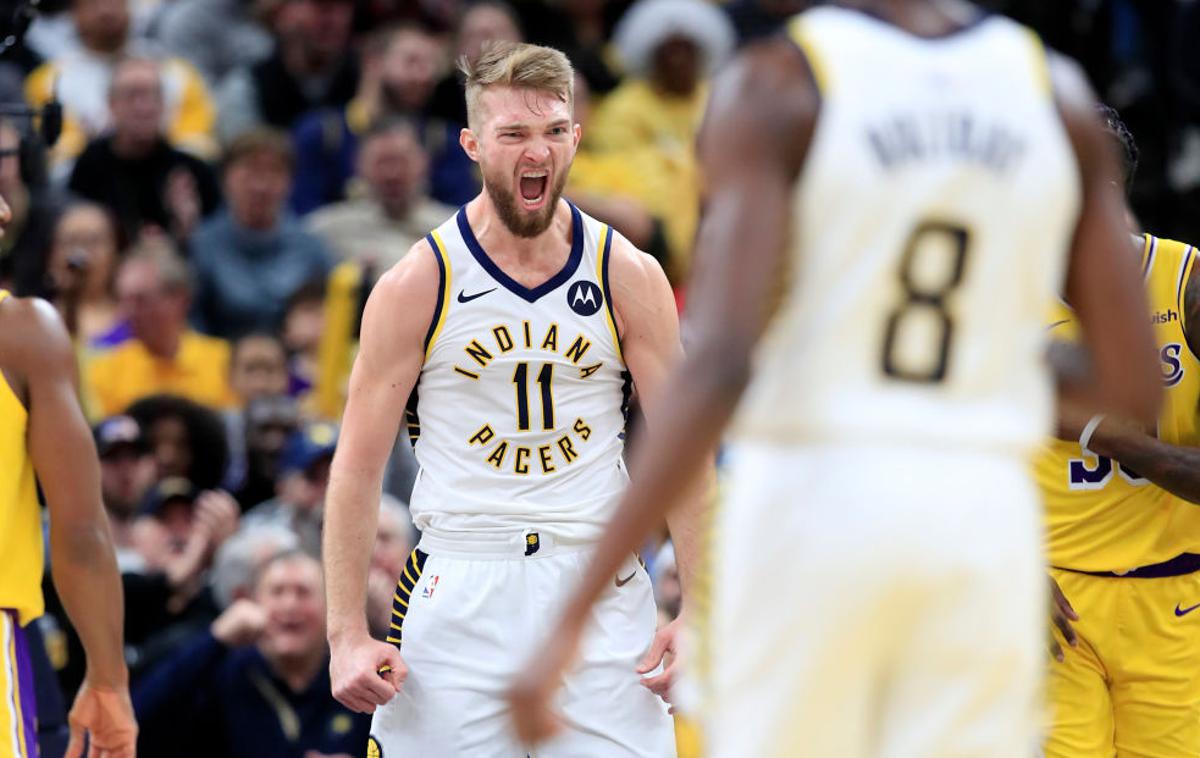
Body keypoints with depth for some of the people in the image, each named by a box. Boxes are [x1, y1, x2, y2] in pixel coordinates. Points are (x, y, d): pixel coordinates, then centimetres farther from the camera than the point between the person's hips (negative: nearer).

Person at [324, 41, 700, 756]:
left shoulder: (630, 278, 3)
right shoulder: (417, 286, -2)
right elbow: (358, 467, 0)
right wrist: (348, 635, -7)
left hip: (599, 591, 1)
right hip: (460, 600, -1)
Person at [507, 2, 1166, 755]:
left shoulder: (776, 85, -5)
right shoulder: (1058, 92, 7)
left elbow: (719, 364, -16)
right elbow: (1134, 389, 5)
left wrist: (576, 613, -17)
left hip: (808, 502, -3)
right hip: (988, 522, 3)